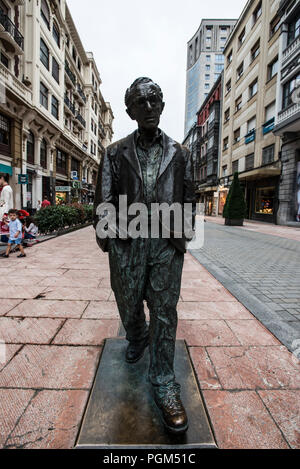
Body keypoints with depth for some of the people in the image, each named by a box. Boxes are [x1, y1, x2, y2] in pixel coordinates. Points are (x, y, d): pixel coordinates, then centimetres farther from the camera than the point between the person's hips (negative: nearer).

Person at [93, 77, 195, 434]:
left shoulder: (179, 154, 11)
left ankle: (163, 384, 18)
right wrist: (105, 238, -1)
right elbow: (103, 200, 5)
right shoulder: (115, 153, 8)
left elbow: (189, 199, 13)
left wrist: (183, 235, 7)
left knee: (164, 310, 2)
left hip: (167, 244, 0)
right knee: (128, 304, 15)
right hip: (126, 242, 1)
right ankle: (136, 340, 49)